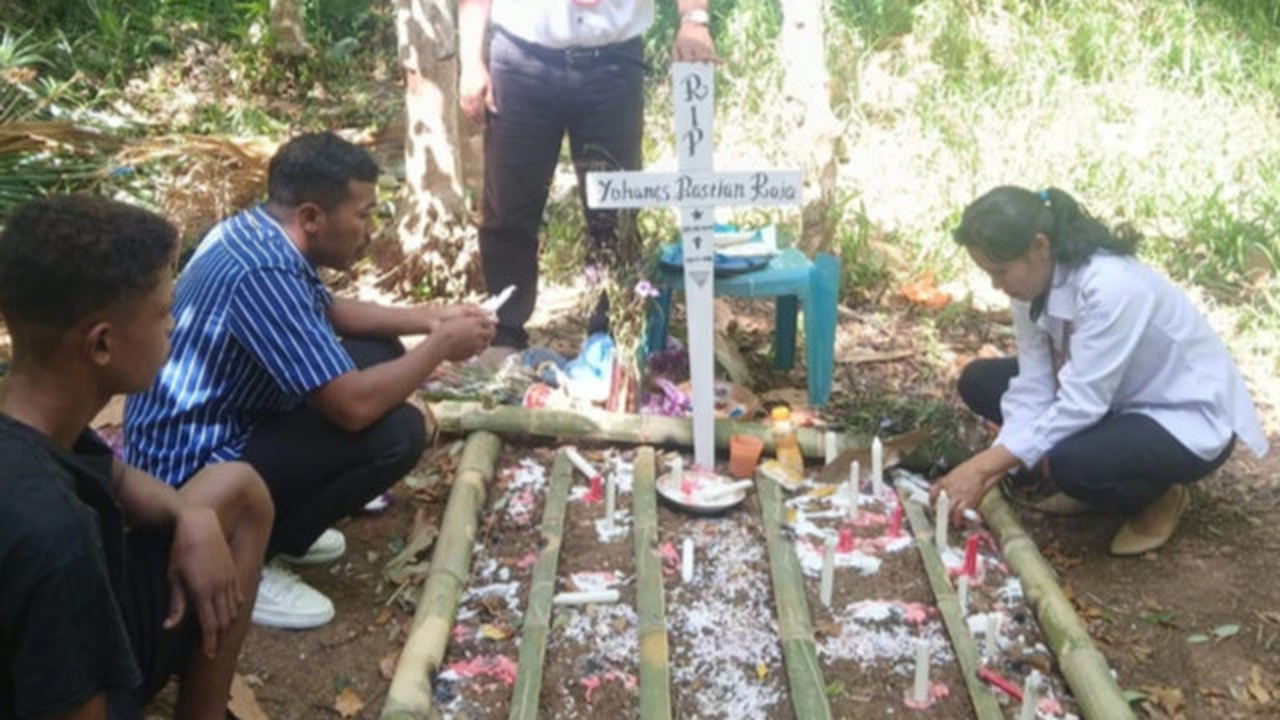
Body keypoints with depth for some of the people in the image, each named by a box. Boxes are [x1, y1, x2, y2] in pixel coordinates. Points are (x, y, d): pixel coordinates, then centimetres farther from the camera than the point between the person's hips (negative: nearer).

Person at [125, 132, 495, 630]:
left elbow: (328, 312, 20)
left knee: (378, 352, 11)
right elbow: (354, 407, -30)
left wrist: (430, 319, 8)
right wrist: (441, 345, -15)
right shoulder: (263, 272, -28)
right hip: (189, 473, -10)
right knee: (397, 433, -21)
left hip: (208, 430, 10)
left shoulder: (258, 232, 1)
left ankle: (279, 523, 15)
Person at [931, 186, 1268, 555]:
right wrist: (989, 469, -21)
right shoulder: (1036, 281, -9)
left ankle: (1157, 495, -2)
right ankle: (1083, 481, 8)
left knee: (1073, 463, -35)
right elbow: (1034, 386, -9)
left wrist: (985, 466, -31)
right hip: (1109, 399, 8)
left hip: (1190, 418, -8)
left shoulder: (1110, 287, -34)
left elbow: (1081, 406, -33)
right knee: (980, 381, -1)